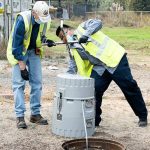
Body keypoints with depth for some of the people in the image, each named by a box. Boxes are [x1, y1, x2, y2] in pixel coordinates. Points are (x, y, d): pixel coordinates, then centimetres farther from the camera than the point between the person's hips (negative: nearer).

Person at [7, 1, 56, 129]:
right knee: (19, 83, -9)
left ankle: (35, 114, 11)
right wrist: (22, 67, -25)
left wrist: (45, 40, -16)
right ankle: (20, 116, -5)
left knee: (37, 82, 2)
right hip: (18, 52, -5)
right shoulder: (22, 19, -28)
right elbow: (16, 45, -25)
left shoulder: (45, 20, -12)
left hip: (34, 52, 5)